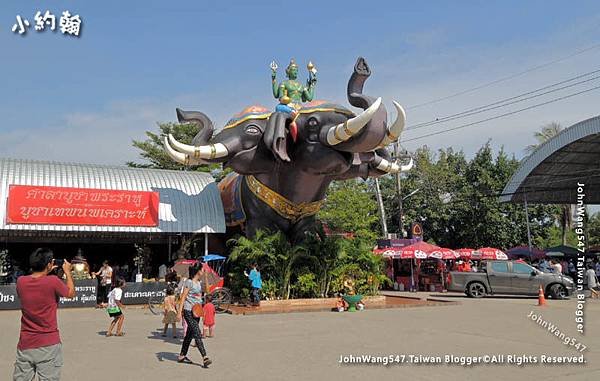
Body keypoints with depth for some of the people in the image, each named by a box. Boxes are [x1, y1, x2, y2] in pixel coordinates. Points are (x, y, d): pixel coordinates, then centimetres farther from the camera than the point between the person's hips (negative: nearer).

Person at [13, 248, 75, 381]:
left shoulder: (20, 281, -2)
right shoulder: (53, 281, -14)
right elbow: (71, 293, 4)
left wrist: (45, 272, 23)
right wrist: (68, 272, 16)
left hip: (25, 344, 4)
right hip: (49, 345, -4)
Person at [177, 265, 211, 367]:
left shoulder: (200, 282, 14)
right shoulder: (189, 282, -11)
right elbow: (183, 297, -13)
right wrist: (179, 311, -15)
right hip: (188, 311, -9)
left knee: (190, 334, 15)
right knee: (197, 333, -13)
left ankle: (182, 356, 26)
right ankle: (205, 358, -16)